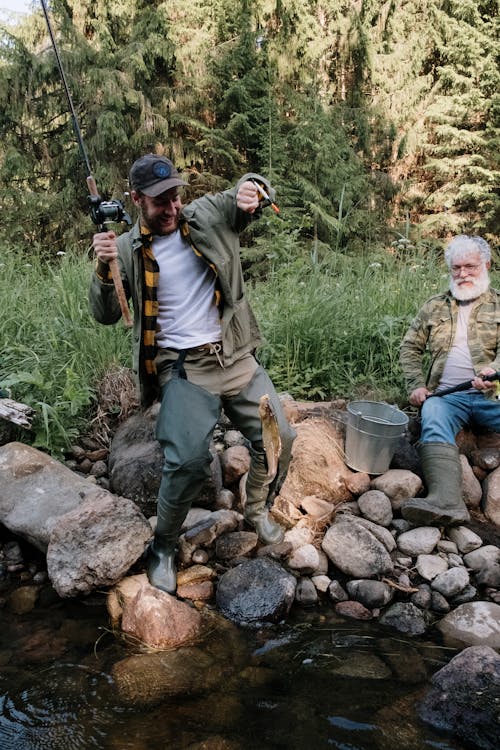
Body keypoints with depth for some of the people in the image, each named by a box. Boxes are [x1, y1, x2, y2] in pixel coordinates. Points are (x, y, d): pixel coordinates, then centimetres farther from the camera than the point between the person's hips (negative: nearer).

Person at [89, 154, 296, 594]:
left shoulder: (208, 214, 2)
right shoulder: (128, 250, -1)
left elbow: (259, 190, 0)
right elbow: (106, 316, -2)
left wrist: (252, 188, -25)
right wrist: (104, 268, -21)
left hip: (236, 358, 4)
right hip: (183, 368, -3)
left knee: (278, 437, 4)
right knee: (188, 460, -18)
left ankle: (258, 510, 33)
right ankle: (163, 548, 9)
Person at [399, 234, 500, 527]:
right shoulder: (434, 307, 21)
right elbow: (410, 347, 20)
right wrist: (417, 385, 3)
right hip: (446, 395, 1)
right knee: (434, 425, -33)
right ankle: (447, 502, -53)